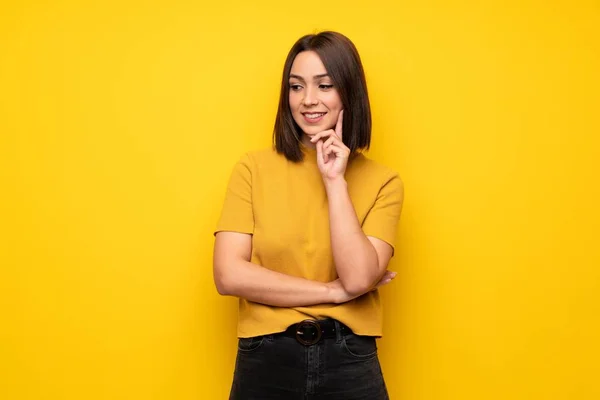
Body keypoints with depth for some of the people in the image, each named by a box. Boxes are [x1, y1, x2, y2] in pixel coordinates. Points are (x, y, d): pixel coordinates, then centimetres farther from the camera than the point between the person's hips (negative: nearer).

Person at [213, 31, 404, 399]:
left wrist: (335, 181, -14)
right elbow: (229, 275, -10)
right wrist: (332, 291, -11)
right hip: (265, 360, 0)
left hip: (349, 362, 0)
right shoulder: (254, 169, -2)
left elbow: (358, 278, -14)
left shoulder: (382, 182, -1)